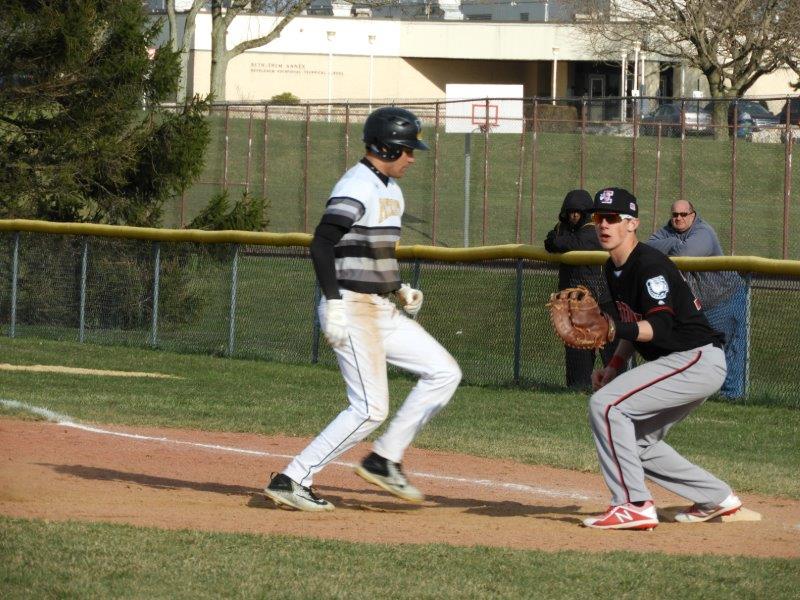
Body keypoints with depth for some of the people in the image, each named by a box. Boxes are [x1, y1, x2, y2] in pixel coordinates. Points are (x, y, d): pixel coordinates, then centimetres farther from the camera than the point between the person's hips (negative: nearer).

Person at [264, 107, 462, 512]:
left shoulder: (390, 189, 16)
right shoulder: (357, 187, -15)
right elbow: (321, 245, -24)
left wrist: (399, 289, 14)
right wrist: (334, 304, -30)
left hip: (382, 311, 10)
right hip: (353, 310, -10)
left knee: (444, 372, 8)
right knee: (370, 409, -12)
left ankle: (384, 460, 11)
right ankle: (291, 480, -8)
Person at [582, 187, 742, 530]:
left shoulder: (649, 265, -18)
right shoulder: (613, 269, 11)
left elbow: (660, 327, -26)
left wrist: (616, 327, -41)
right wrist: (614, 366, 8)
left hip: (698, 360, -11)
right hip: (677, 363, 11)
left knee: (605, 404, -20)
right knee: (636, 442, 16)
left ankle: (634, 506, -21)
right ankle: (716, 498, 25)